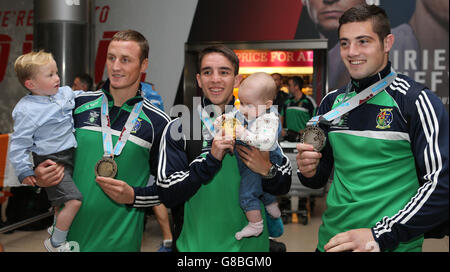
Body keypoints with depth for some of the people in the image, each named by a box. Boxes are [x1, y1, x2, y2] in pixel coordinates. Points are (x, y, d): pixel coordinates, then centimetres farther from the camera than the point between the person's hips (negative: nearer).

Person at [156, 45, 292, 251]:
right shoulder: (178, 128, -9)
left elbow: (283, 187, 4)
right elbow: (167, 195, -14)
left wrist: (267, 170, -18)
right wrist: (211, 159, -23)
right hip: (195, 244, -2)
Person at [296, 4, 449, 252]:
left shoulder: (416, 101, -12)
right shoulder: (332, 102, 4)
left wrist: (381, 236, -22)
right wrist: (308, 170, -10)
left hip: (393, 244, -5)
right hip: (332, 240, 5)